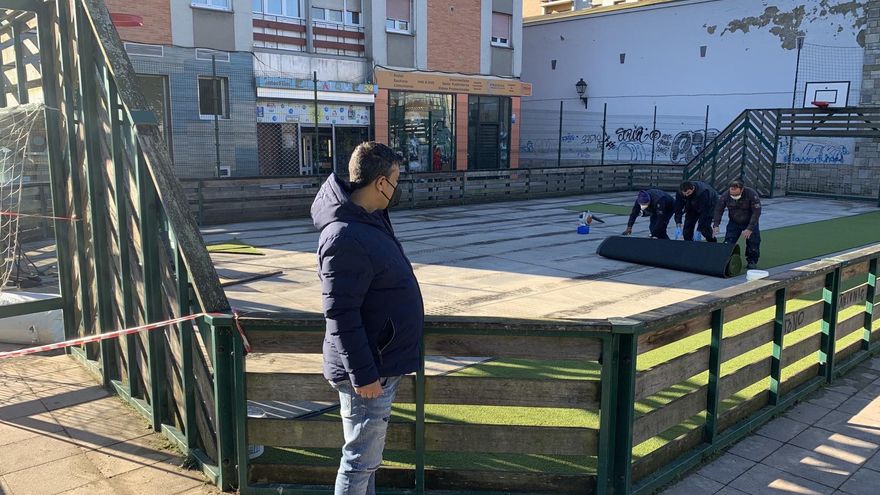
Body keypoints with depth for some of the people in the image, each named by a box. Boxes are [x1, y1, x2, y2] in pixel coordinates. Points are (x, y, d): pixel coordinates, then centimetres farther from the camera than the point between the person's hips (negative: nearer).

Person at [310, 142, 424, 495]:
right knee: (361, 460, 6)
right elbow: (341, 316, -26)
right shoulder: (346, 238, -26)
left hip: (382, 364, 10)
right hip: (369, 371, -10)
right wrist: (362, 374, -23)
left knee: (368, 456, 23)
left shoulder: (370, 218, 7)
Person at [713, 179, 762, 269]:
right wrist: (716, 225, -20)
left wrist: (750, 228, -30)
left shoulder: (752, 194, -27)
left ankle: (752, 261, 8)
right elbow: (719, 209, -9)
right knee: (728, 242, -7)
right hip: (734, 222, 2)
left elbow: (756, 212, -25)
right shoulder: (726, 195, -19)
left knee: (753, 242, -9)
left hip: (750, 222, -2)